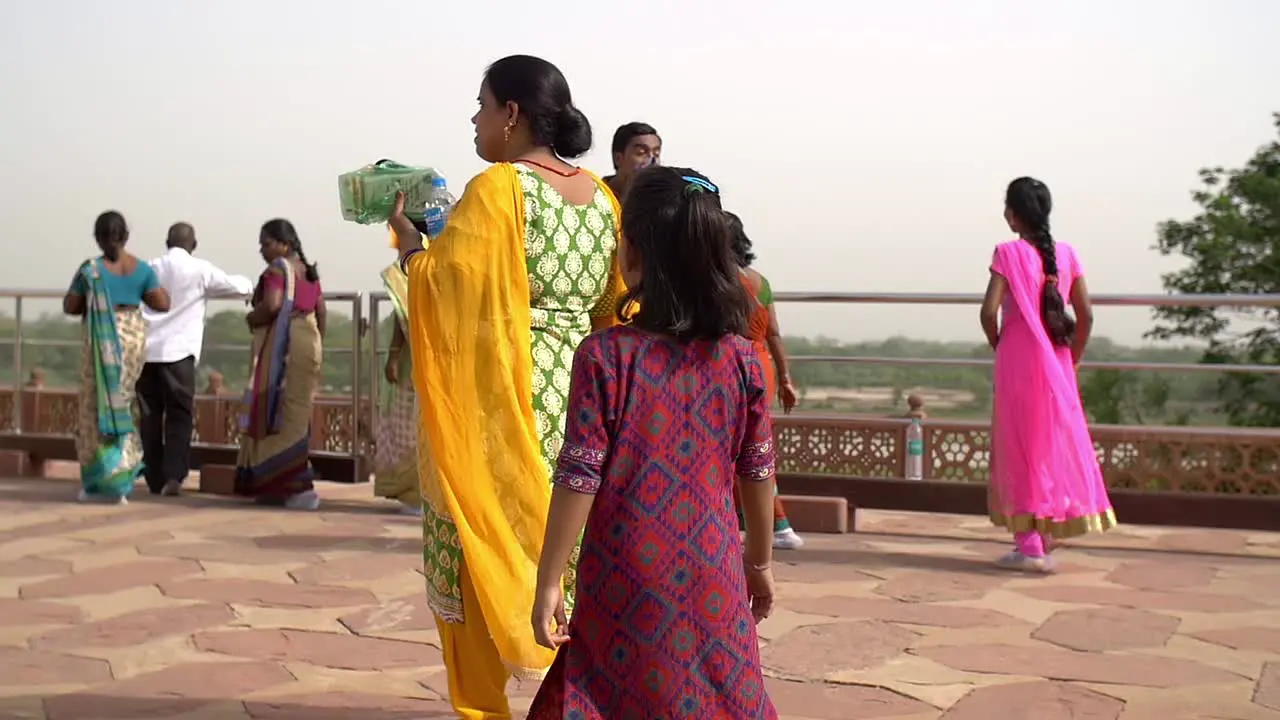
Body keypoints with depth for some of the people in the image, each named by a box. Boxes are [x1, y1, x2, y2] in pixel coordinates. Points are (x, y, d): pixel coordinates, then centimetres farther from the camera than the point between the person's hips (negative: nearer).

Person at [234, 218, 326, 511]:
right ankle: (295, 485, 17)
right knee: (298, 411, 12)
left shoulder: (277, 269, -9)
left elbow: (271, 305, -24)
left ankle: (291, 486, -11)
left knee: (277, 411, -5)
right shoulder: (309, 271, 15)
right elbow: (321, 312, 16)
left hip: (282, 345, -8)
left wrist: (252, 319, -6)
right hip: (308, 343, 8)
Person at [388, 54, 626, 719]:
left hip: (497, 402, -7)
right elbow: (613, 306, 14)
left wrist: (406, 236, 3)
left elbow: (437, 286, -15)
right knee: (569, 560, 13)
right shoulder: (600, 196, 9)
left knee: (480, 558, 5)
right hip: (578, 397, 7)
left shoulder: (496, 189, -13)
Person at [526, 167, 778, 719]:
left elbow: (579, 480, -12)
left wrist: (548, 583, -4)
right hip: (714, 587, 3)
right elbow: (758, 473, 6)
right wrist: (760, 560, 20)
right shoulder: (741, 359, -2)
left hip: (628, 590, -3)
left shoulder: (604, 356, -12)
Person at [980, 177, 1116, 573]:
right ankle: (1043, 539, 18)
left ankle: (1028, 546, 1)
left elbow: (989, 311, -16)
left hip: (1018, 361, -5)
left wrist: (998, 346, 1)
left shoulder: (1008, 252, -8)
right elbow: (1085, 316, 3)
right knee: (1057, 443, 12)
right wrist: (1072, 360, 12)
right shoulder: (1065, 253, 6)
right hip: (1057, 363, 5)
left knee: (1020, 446, 2)